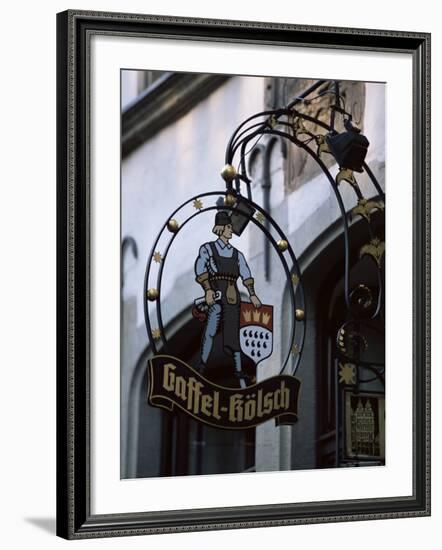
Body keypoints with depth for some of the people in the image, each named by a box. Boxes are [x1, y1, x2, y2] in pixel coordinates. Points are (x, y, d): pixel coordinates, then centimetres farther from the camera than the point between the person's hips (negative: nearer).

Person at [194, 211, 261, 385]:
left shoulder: (237, 254, 17)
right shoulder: (208, 248, 5)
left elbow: (246, 274, 5)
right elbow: (200, 269, -9)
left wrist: (252, 294, -8)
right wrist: (208, 289, -23)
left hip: (232, 296, 4)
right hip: (216, 295, -4)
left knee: (233, 333, 3)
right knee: (210, 330, -20)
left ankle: (239, 372, 5)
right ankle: (202, 366, -16)